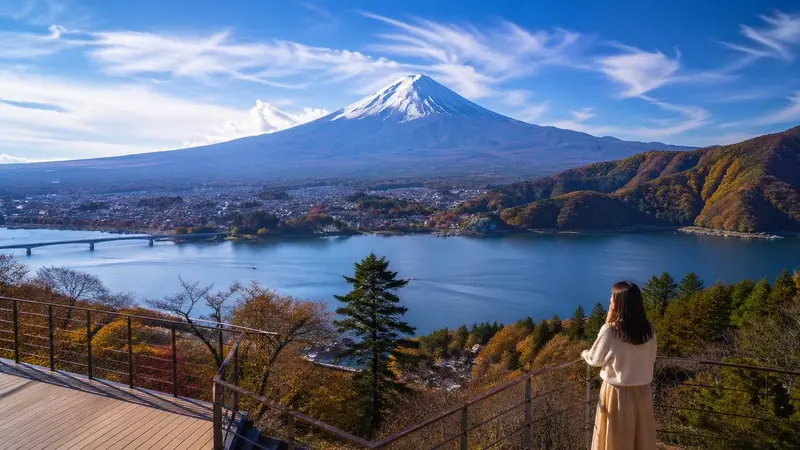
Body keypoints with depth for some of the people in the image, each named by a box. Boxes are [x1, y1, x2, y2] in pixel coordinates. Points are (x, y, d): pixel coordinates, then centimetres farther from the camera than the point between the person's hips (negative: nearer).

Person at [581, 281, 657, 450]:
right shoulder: (648, 331, -5)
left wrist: (584, 353, 13)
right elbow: (650, 359, 10)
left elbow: (595, 360, -5)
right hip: (642, 393, 4)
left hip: (617, 394, -4)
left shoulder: (610, 331, -18)